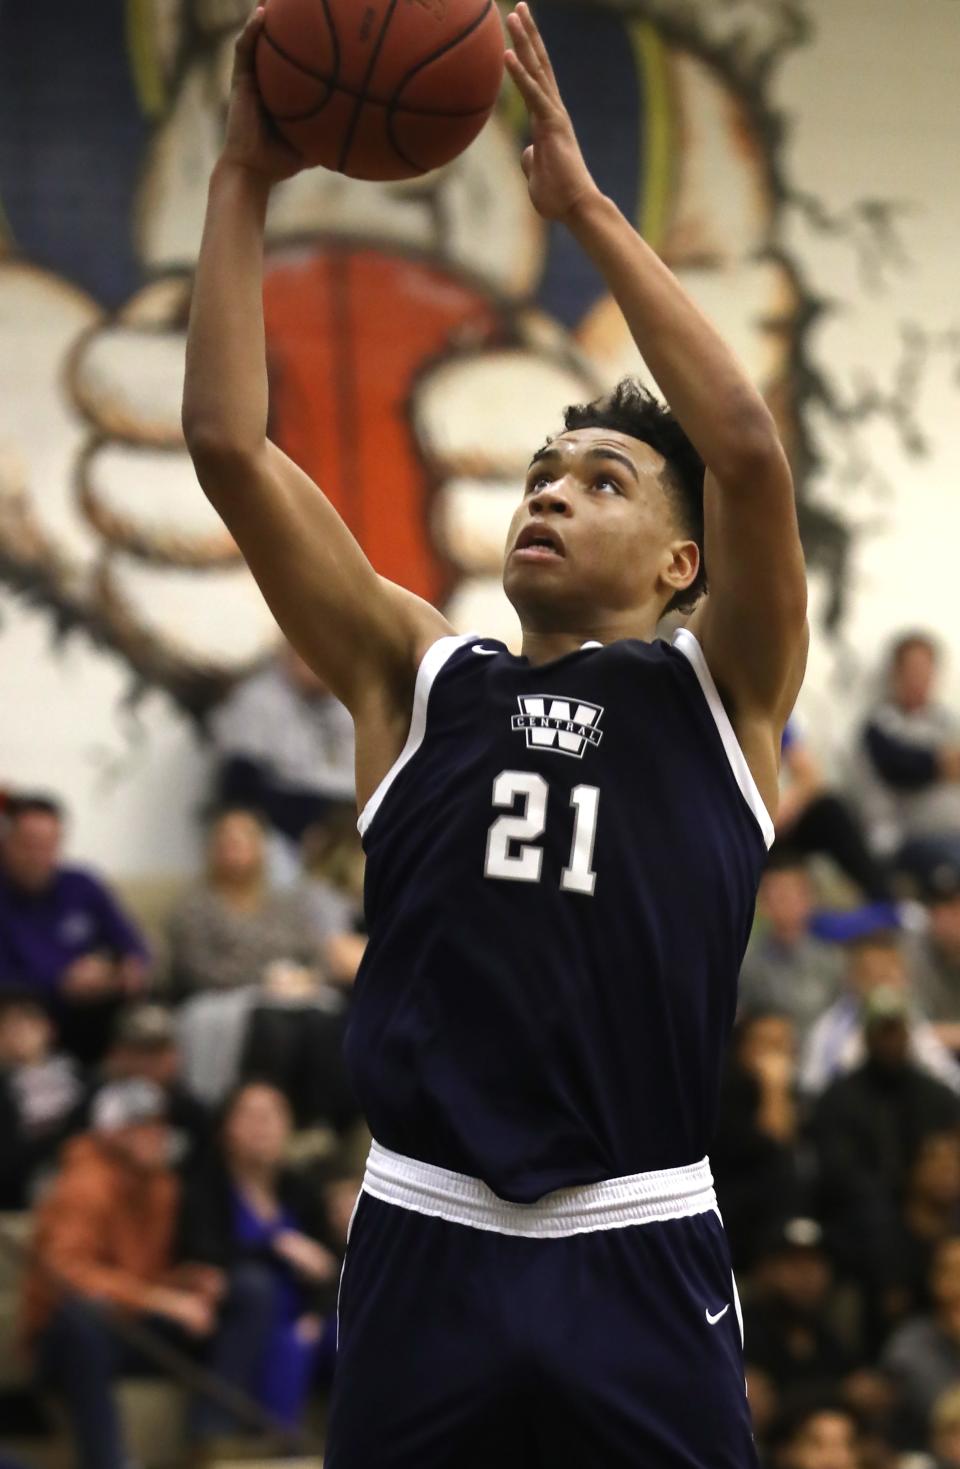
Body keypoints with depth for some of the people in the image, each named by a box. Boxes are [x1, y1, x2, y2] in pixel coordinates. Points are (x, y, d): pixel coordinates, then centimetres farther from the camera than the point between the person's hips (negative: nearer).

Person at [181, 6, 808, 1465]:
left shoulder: (718, 695, 8)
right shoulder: (420, 678, 13)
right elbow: (228, 444, 5)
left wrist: (585, 204, -6)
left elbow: (747, 451, -9)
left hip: (638, 1267, -2)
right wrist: (246, 178, 2)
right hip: (424, 1250, 2)